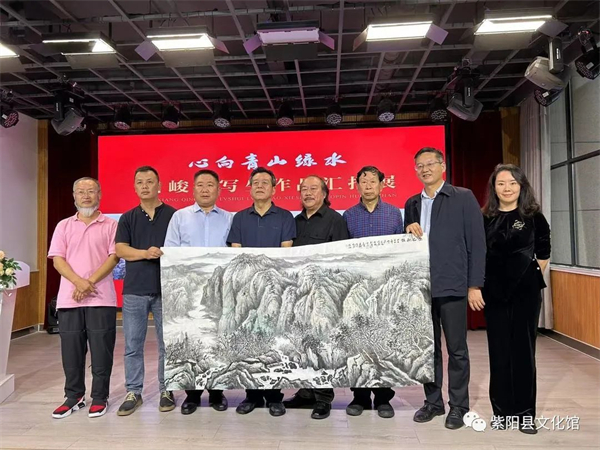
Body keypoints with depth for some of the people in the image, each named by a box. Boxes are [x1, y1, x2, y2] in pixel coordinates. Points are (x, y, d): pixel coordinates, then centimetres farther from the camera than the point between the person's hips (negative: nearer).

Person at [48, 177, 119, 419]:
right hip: (69, 298, 3)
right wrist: (79, 282, -13)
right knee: (71, 350, 8)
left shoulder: (110, 225, 5)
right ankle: (74, 396, 23)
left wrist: (90, 282, -14)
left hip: (101, 297, -2)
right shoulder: (64, 226, 12)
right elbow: (57, 259, 3)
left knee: (101, 350, 1)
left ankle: (99, 397, 14)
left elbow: (114, 257, -4)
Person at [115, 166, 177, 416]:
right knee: (133, 345, 8)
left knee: (167, 345, 6)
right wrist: (145, 253, -17)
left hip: (166, 289, -2)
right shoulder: (128, 218, 11)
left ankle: (166, 390, 20)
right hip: (134, 289, 2)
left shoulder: (173, 215, 4)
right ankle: (133, 392, 21)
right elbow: (120, 250, 0)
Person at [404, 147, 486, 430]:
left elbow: (477, 243, -5)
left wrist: (474, 285, -9)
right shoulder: (412, 204, 13)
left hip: (451, 286, -4)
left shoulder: (463, 197, -1)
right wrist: (409, 230, -7)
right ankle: (433, 402, 27)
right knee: (428, 348, 13)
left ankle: (458, 406, 21)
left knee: (456, 350, 6)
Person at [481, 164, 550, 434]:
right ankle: (502, 410, 19)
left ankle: (525, 413, 17)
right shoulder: (485, 219, 1)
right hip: (494, 290, 1)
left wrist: (534, 273, 10)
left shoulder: (533, 217, -1)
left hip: (526, 290, -1)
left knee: (523, 349, 5)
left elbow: (543, 253, 11)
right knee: (499, 350, 7)